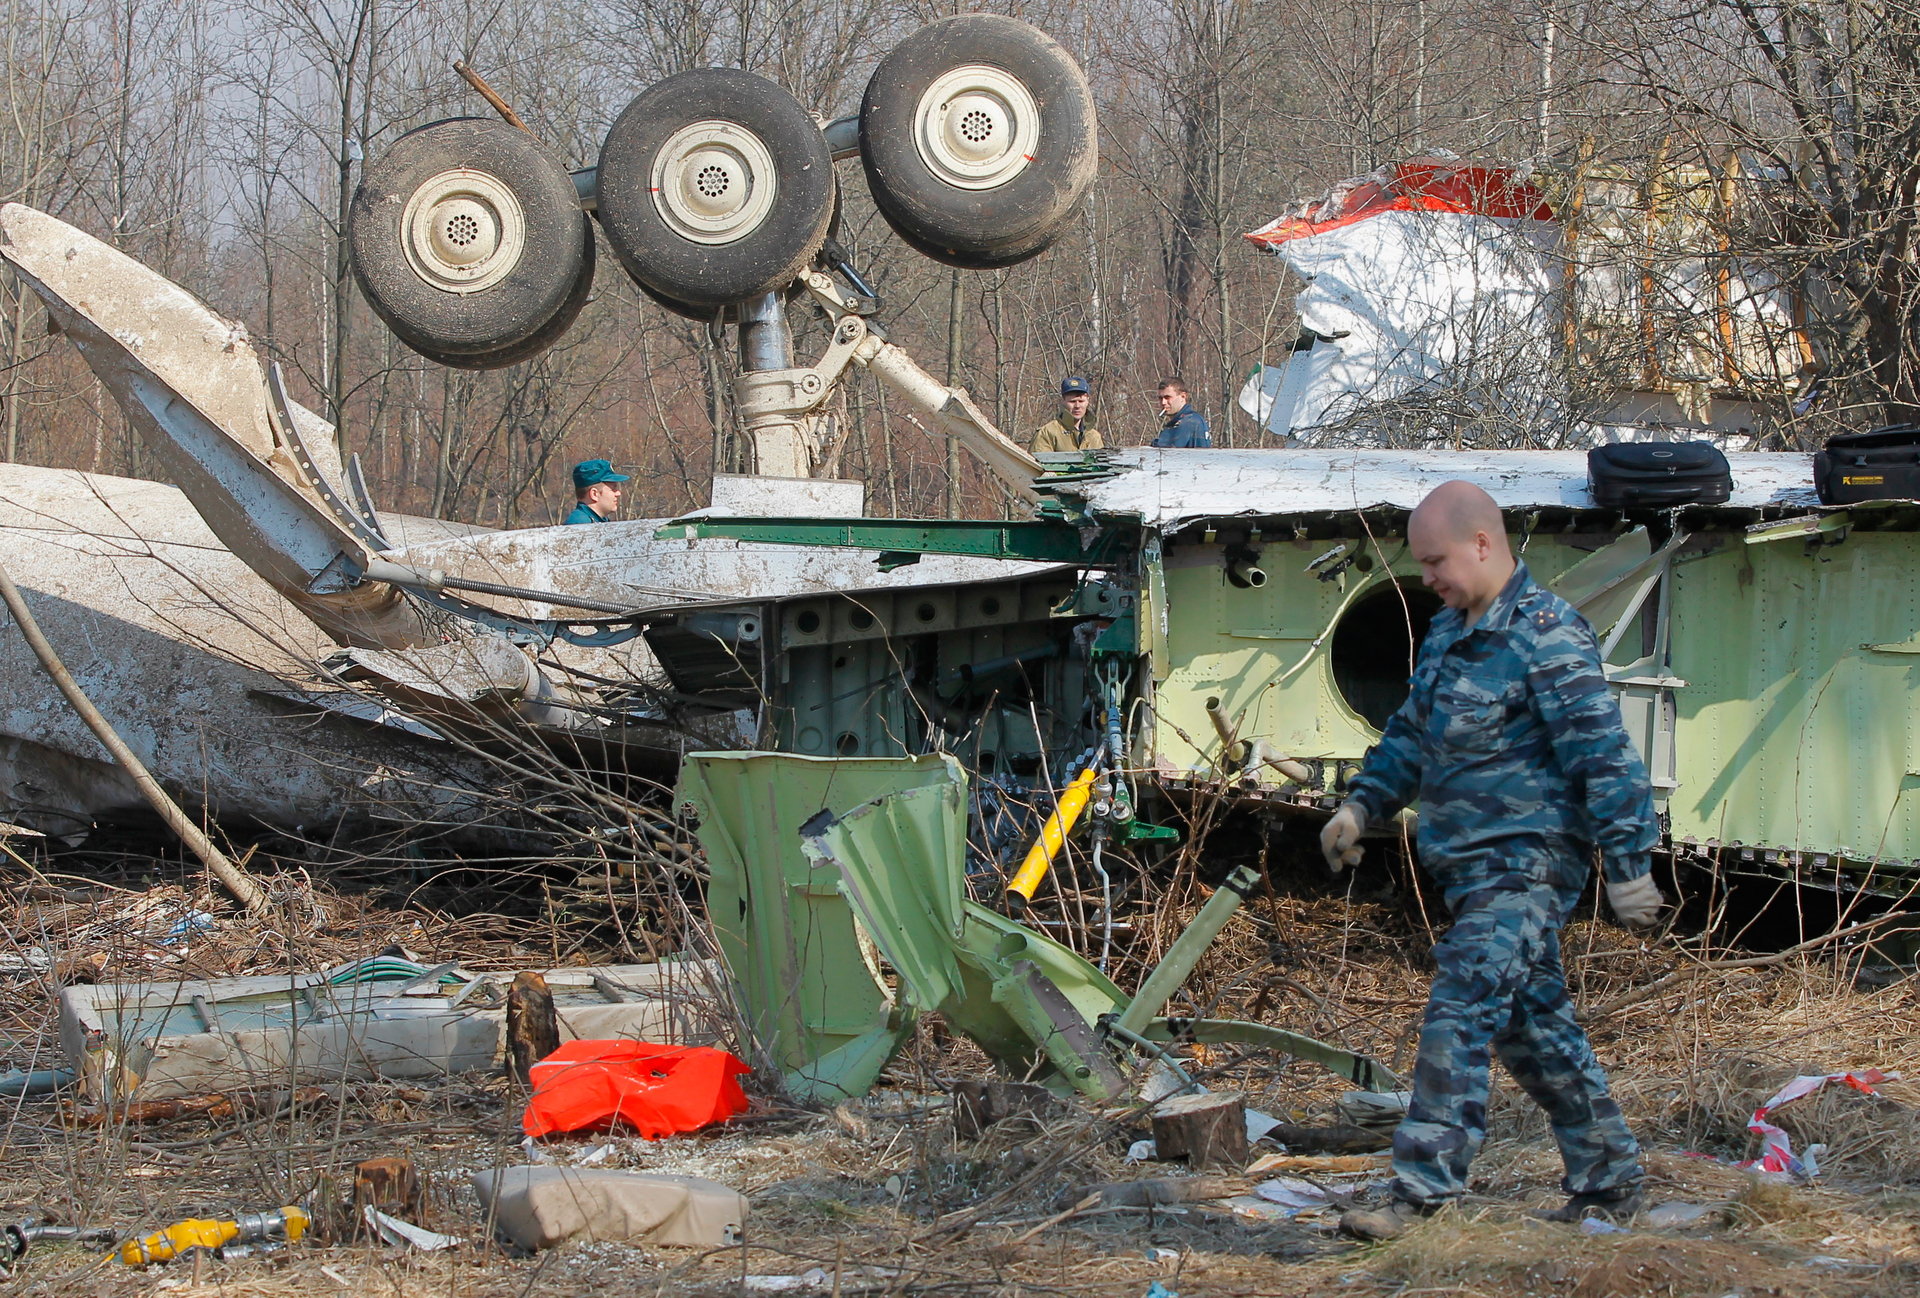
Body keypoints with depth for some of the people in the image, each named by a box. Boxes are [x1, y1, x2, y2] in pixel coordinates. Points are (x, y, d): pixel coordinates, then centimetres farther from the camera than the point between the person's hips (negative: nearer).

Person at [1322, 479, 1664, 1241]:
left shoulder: (1544, 635, -15)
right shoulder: (1449, 633, 13)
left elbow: (1602, 756, -18)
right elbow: (1412, 733, 27)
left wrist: (1626, 864, -19)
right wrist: (1363, 805, 19)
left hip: (1526, 862, -9)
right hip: (1476, 865, 9)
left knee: (1459, 1017, -15)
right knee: (1533, 1024, 13)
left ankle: (1419, 1193, -18)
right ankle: (1609, 1181, 23)